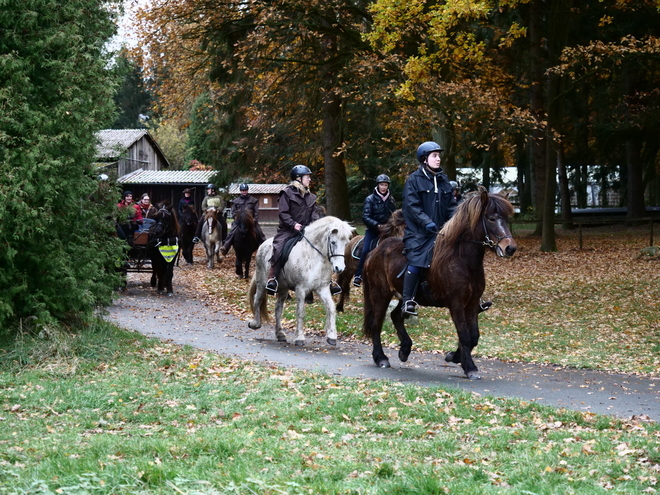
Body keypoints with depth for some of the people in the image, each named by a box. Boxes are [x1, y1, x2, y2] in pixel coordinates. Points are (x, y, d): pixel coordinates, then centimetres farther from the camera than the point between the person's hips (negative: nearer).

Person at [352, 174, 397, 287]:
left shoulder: (391, 200, 10)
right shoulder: (370, 199, -2)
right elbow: (365, 217, -9)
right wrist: (377, 225, -24)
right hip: (372, 230, -3)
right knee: (366, 250, -20)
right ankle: (358, 275, -12)